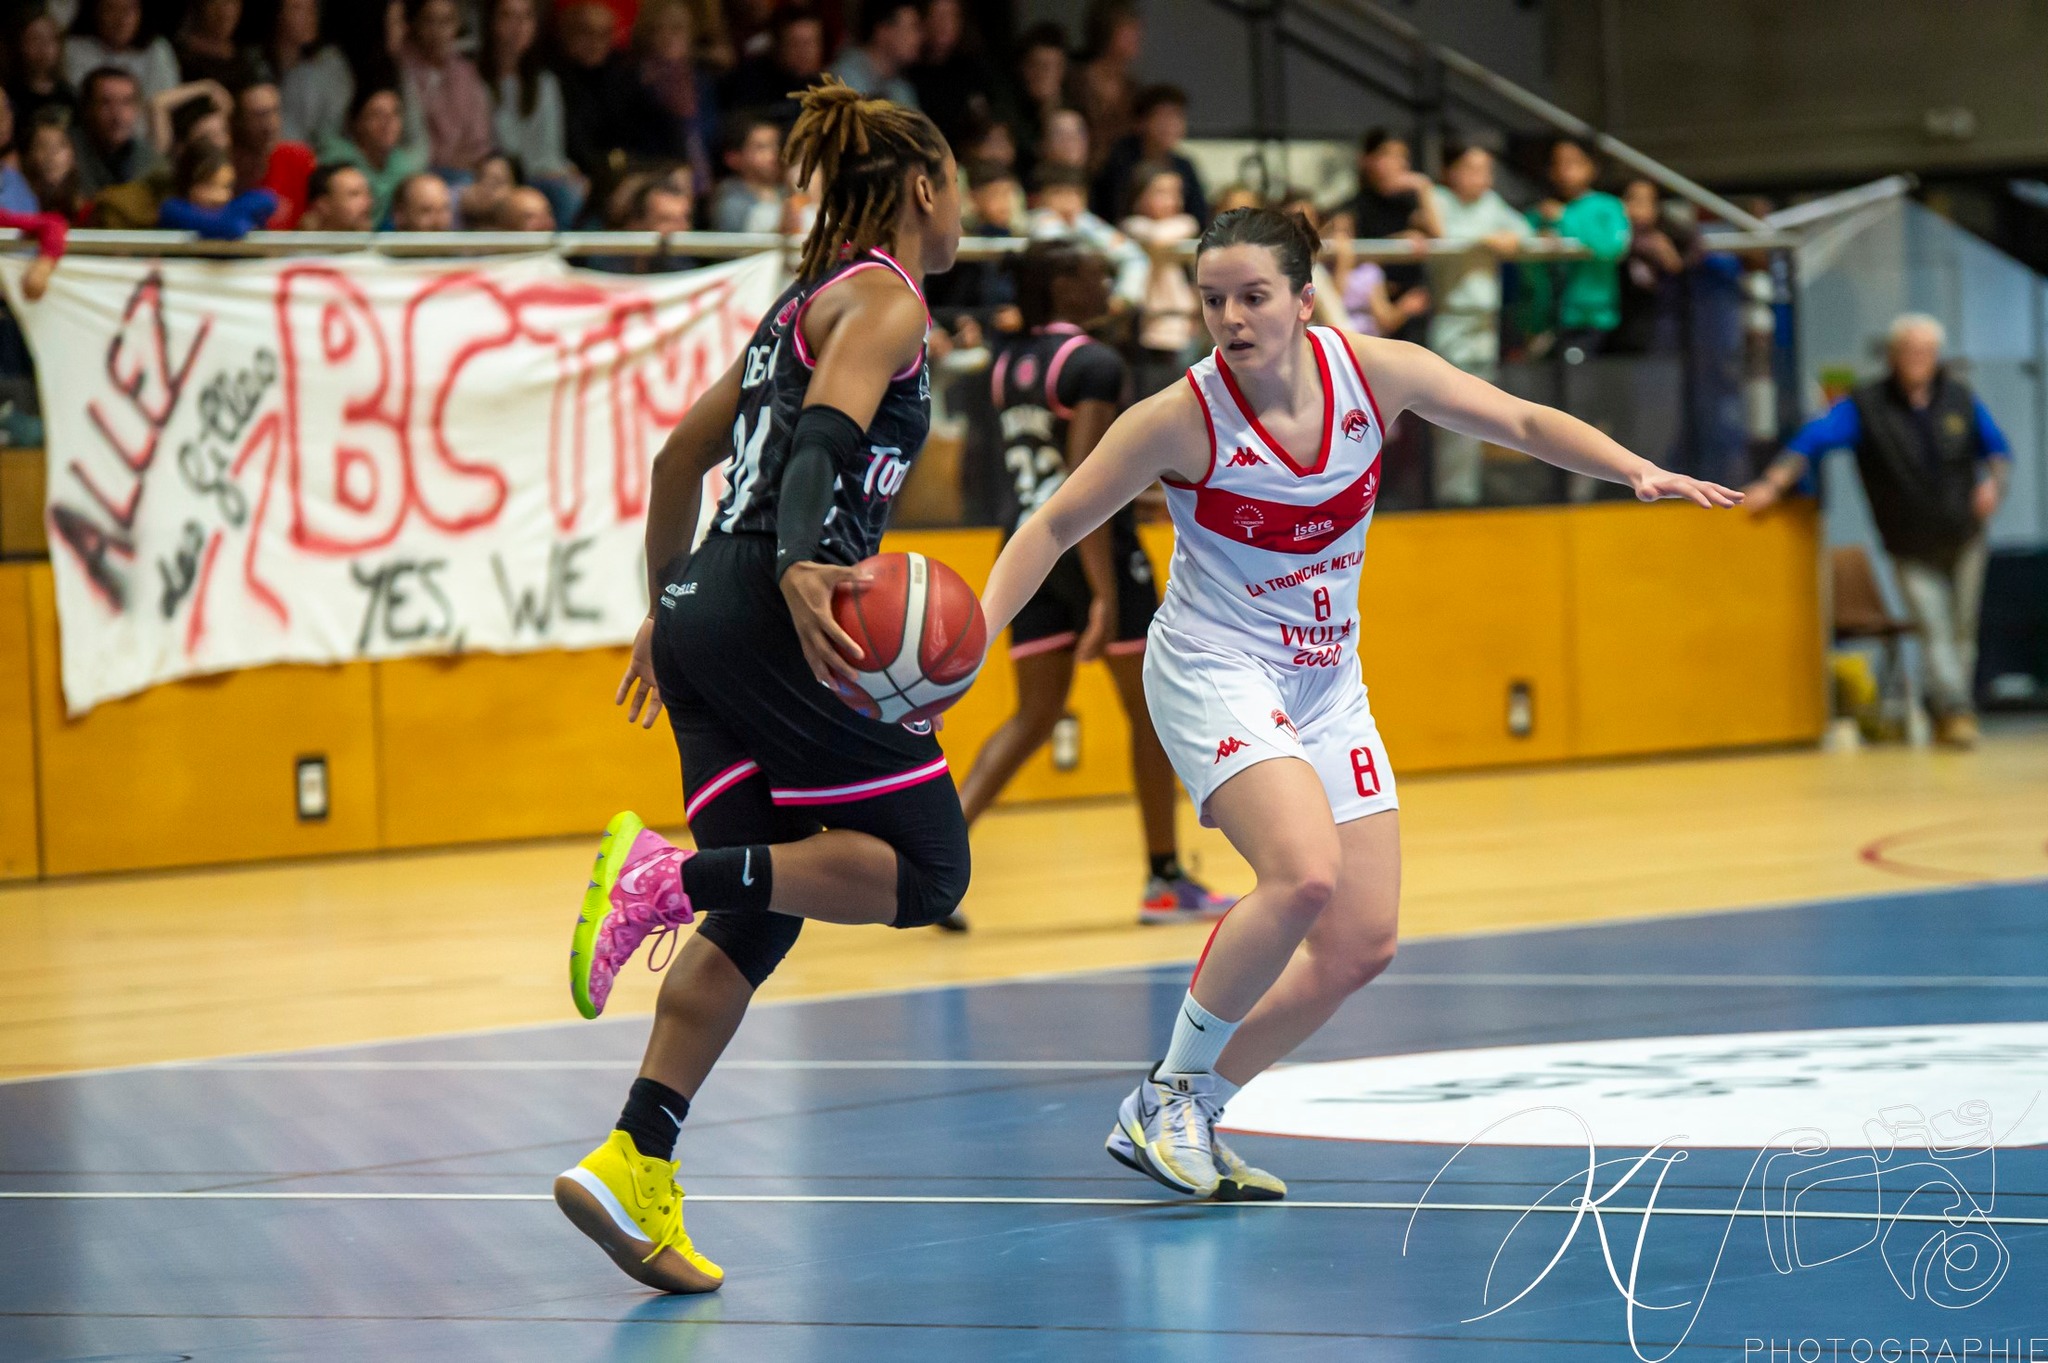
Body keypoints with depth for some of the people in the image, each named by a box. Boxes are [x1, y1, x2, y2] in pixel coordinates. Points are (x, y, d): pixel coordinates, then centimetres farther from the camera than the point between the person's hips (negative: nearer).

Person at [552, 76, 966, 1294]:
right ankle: (669, 872, -22)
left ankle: (634, 1169, -3)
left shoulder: (806, 303, 25)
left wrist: (670, 612, 36)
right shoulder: (886, 298, -1)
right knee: (925, 869, -6)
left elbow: (681, 455, 30)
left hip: (704, 610, 9)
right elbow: (825, 432, -20)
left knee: (758, 912, 7)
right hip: (772, 614, -9)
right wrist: (800, 569, -35)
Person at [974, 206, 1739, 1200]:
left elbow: (1520, 422, 2)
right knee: (1305, 876, -29)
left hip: (1326, 685, 6)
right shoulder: (1183, 418, -19)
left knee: (1362, 945, 1)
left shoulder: (1375, 372, -10)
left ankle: (1173, 1119, 13)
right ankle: (1170, 1092, -11)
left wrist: (1638, 471, -11)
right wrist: (980, 624, -22)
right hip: (1214, 673, -6)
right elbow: (1055, 526, -9)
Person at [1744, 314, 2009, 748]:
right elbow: (1814, 439, -15)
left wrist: (1993, 481, -5)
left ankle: (1948, 714, 13)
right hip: (1912, 549, -3)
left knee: (1961, 631, 4)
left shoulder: (1959, 399, 4)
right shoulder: (1866, 406, -6)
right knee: (1934, 630, -14)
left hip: (1964, 542, 3)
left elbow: (1996, 448, 16)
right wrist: (1775, 481, -28)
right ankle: (1954, 712, -19)